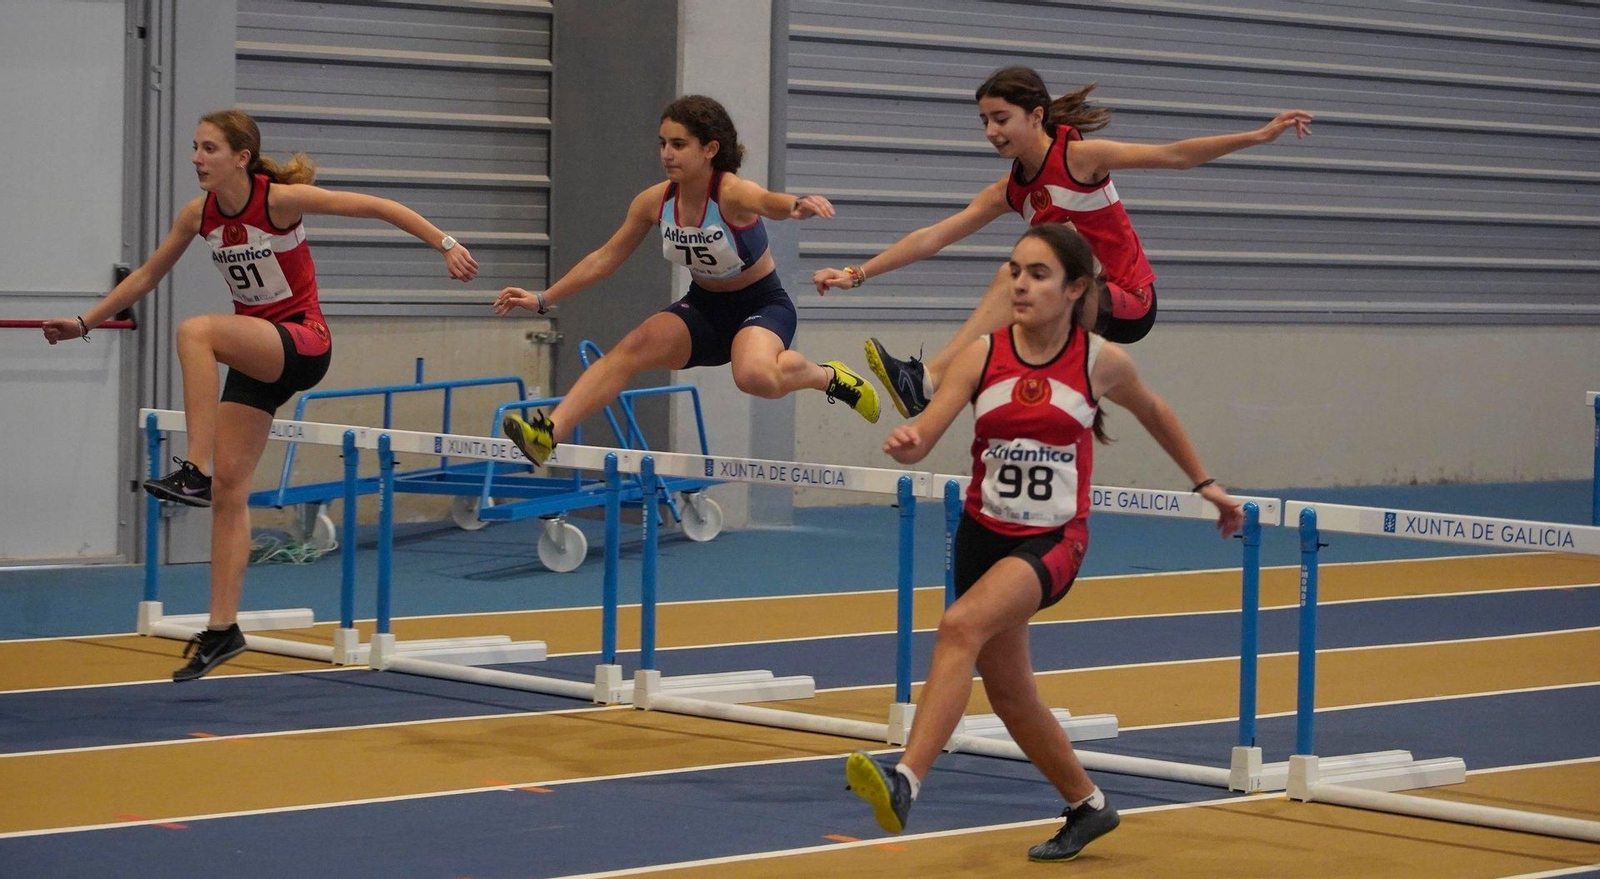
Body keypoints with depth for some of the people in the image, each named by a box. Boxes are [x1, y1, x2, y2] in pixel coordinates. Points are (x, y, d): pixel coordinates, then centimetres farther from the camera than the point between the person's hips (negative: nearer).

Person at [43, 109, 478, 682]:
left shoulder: (281, 199, -16)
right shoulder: (199, 214, 1)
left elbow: (379, 207, -13)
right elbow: (146, 276, 15)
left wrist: (446, 244, -20)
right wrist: (84, 323, 15)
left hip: (302, 343, -6)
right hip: (255, 352, 6)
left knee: (195, 331, -32)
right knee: (230, 488, 1)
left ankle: (195, 472, -33)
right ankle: (223, 629, 6)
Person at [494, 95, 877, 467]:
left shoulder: (731, 193, -26)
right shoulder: (655, 201, -9)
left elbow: (769, 202, -51)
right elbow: (605, 258, 4)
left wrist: (797, 205, -75)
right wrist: (543, 299, 2)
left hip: (762, 305, -5)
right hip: (704, 307, 6)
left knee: (755, 376, -37)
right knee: (631, 349, -20)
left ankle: (827, 376, -5)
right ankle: (549, 432, -28)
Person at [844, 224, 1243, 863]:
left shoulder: (1101, 362, -6)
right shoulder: (983, 354, -5)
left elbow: (1154, 413, 15)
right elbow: (922, 438, -14)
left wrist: (1205, 484, 22)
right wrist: (905, 443, -37)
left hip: (1054, 541, -4)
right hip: (983, 535, 4)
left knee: (962, 626, -31)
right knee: (1008, 693, 16)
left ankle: (906, 781, -39)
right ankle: (1087, 805, 38)